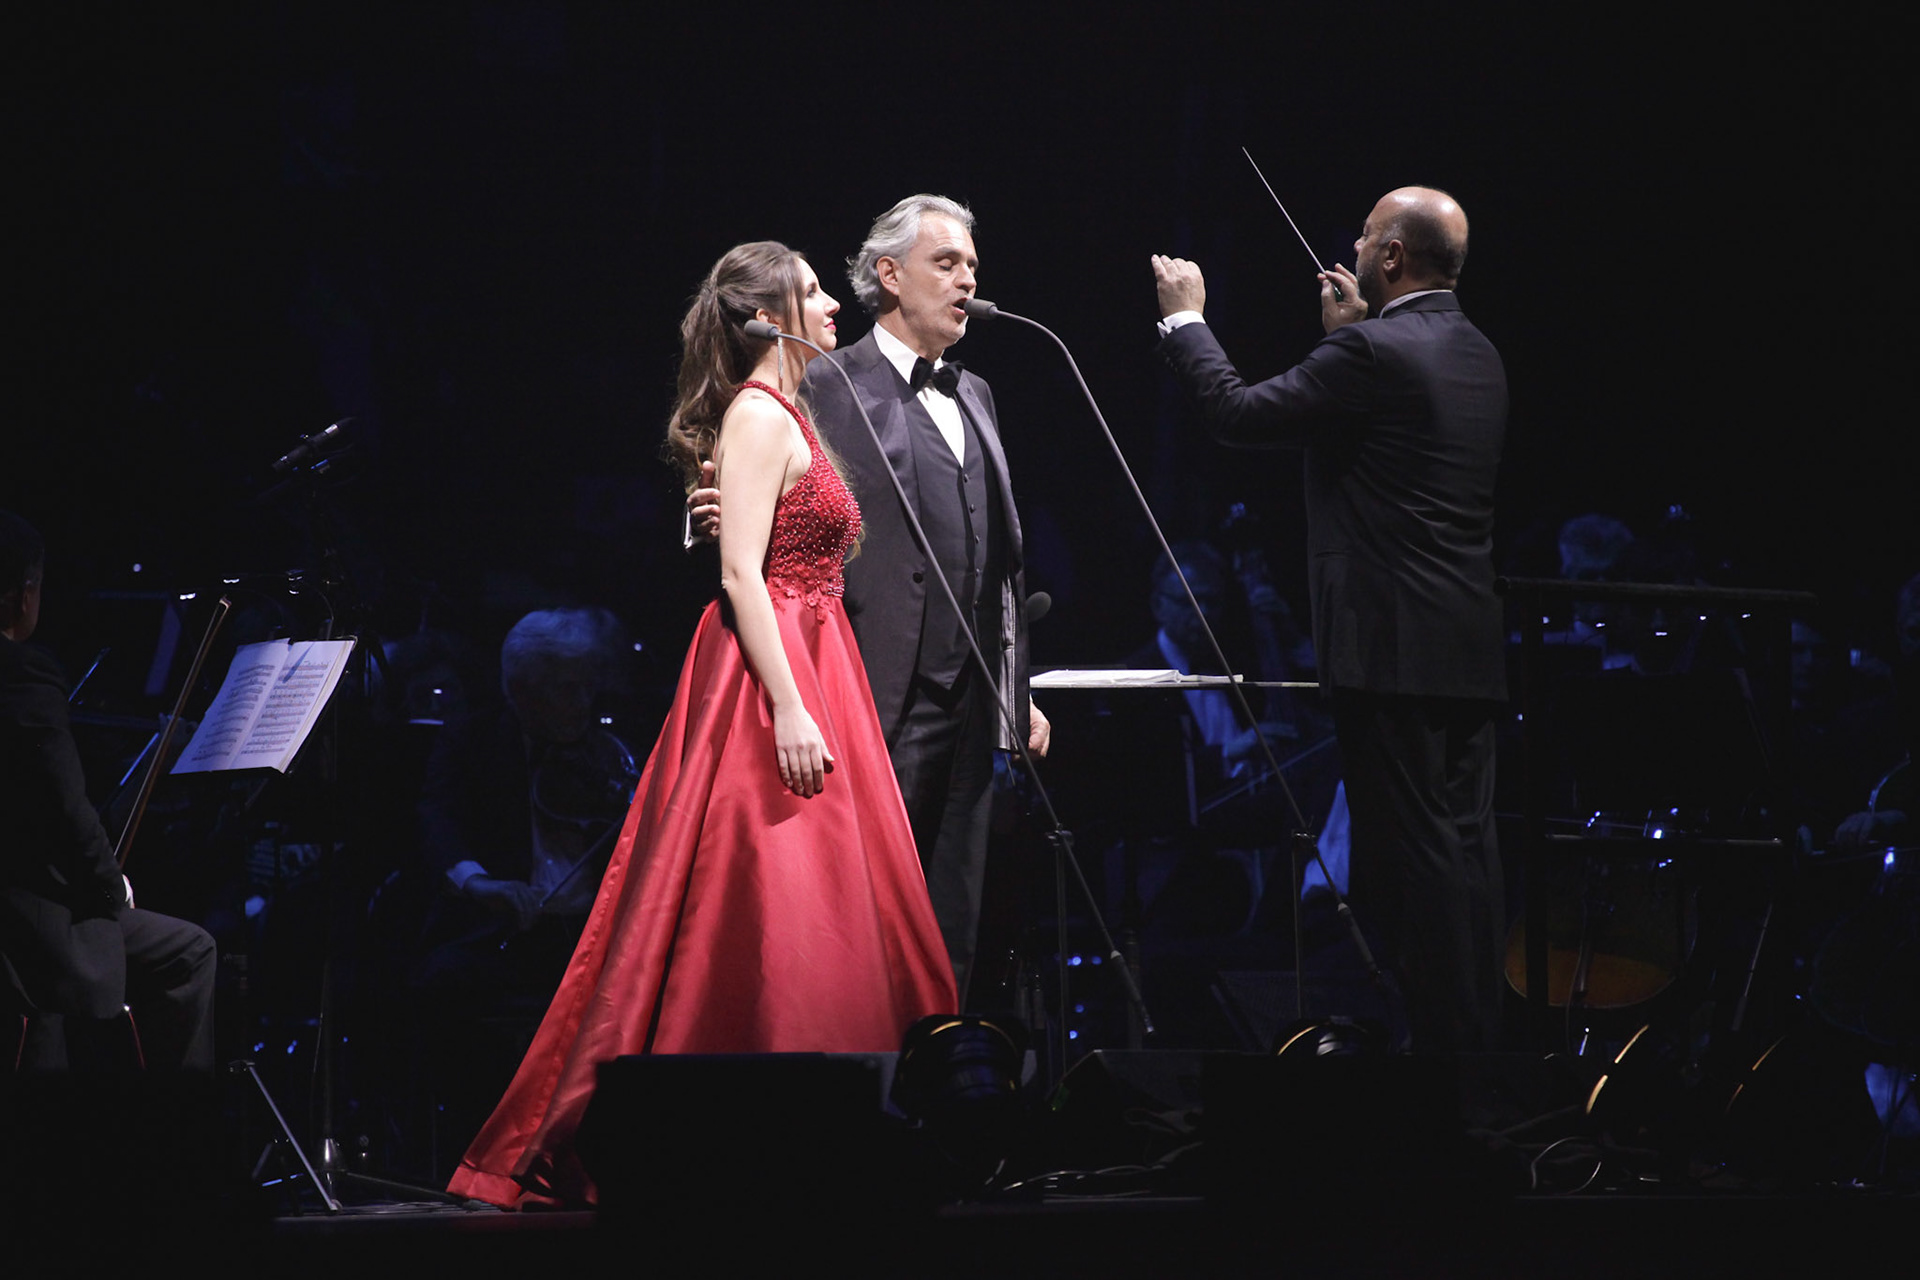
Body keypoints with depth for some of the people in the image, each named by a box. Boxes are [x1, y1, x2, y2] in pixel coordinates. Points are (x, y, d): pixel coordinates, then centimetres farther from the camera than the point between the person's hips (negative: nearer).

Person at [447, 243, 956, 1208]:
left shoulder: (789, 416, 19)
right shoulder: (759, 415, -10)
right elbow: (741, 570, -18)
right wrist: (788, 710, -24)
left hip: (809, 670, 10)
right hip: (773, 676, -10)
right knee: (774, 917, -10)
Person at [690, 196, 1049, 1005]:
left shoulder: (973, 396, 19)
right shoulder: (829, 389, -4)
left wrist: (1018, 689, 19)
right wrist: (721, 520, -31)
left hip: (969, 713, 7)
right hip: (883, 703, -7)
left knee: (952, 928, 10)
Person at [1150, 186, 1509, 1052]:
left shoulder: (1373, 352, -13)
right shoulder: (1478, 356, 14)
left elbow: (1239, 412, -8)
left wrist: (1185, 318, 6)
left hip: (1391, 646, -8)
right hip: (1469, 648, 8)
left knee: (1414, 850, -7)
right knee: (1463, 843, 10)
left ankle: (1443, 1035, -8)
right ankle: (1479, 1033, 12)